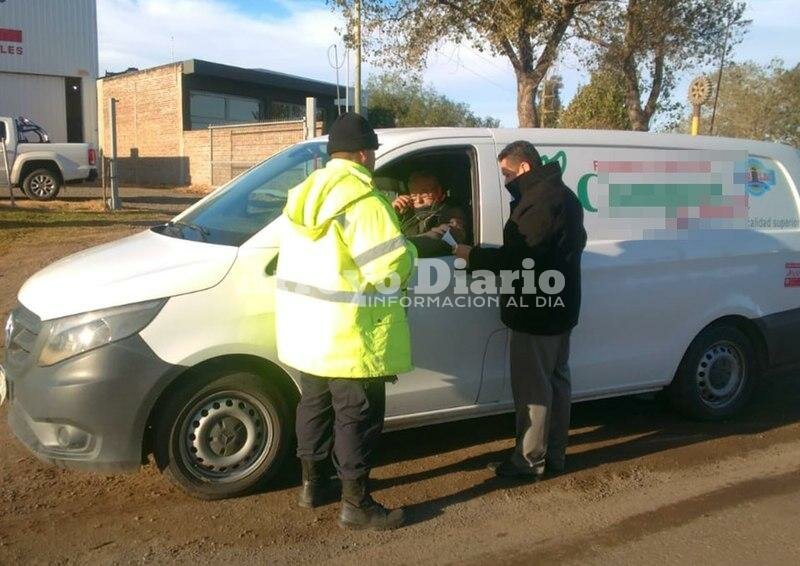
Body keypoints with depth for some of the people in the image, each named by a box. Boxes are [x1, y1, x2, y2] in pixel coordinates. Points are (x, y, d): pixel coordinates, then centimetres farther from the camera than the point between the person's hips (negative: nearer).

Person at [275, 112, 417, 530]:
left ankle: (312, 483, 34)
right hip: (348, 333, -9)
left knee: (315, 402, 20)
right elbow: (390, 266, -23)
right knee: (357, 415, 2)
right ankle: (356, 505, 12)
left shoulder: (305, 192, 10)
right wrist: (409, 250, 0)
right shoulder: (361, 198, -18)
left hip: (305, 324, 9)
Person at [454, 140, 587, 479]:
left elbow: (517, 256, -25)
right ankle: (554, 454, 27)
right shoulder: (562, 196, 14)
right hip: (558, 307, 11)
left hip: (536, 312, -11)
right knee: (556, 380, 16)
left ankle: (529, 461, 8)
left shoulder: (541, 201, -21)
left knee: (532, 387, -1)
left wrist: (471, 255, -13)